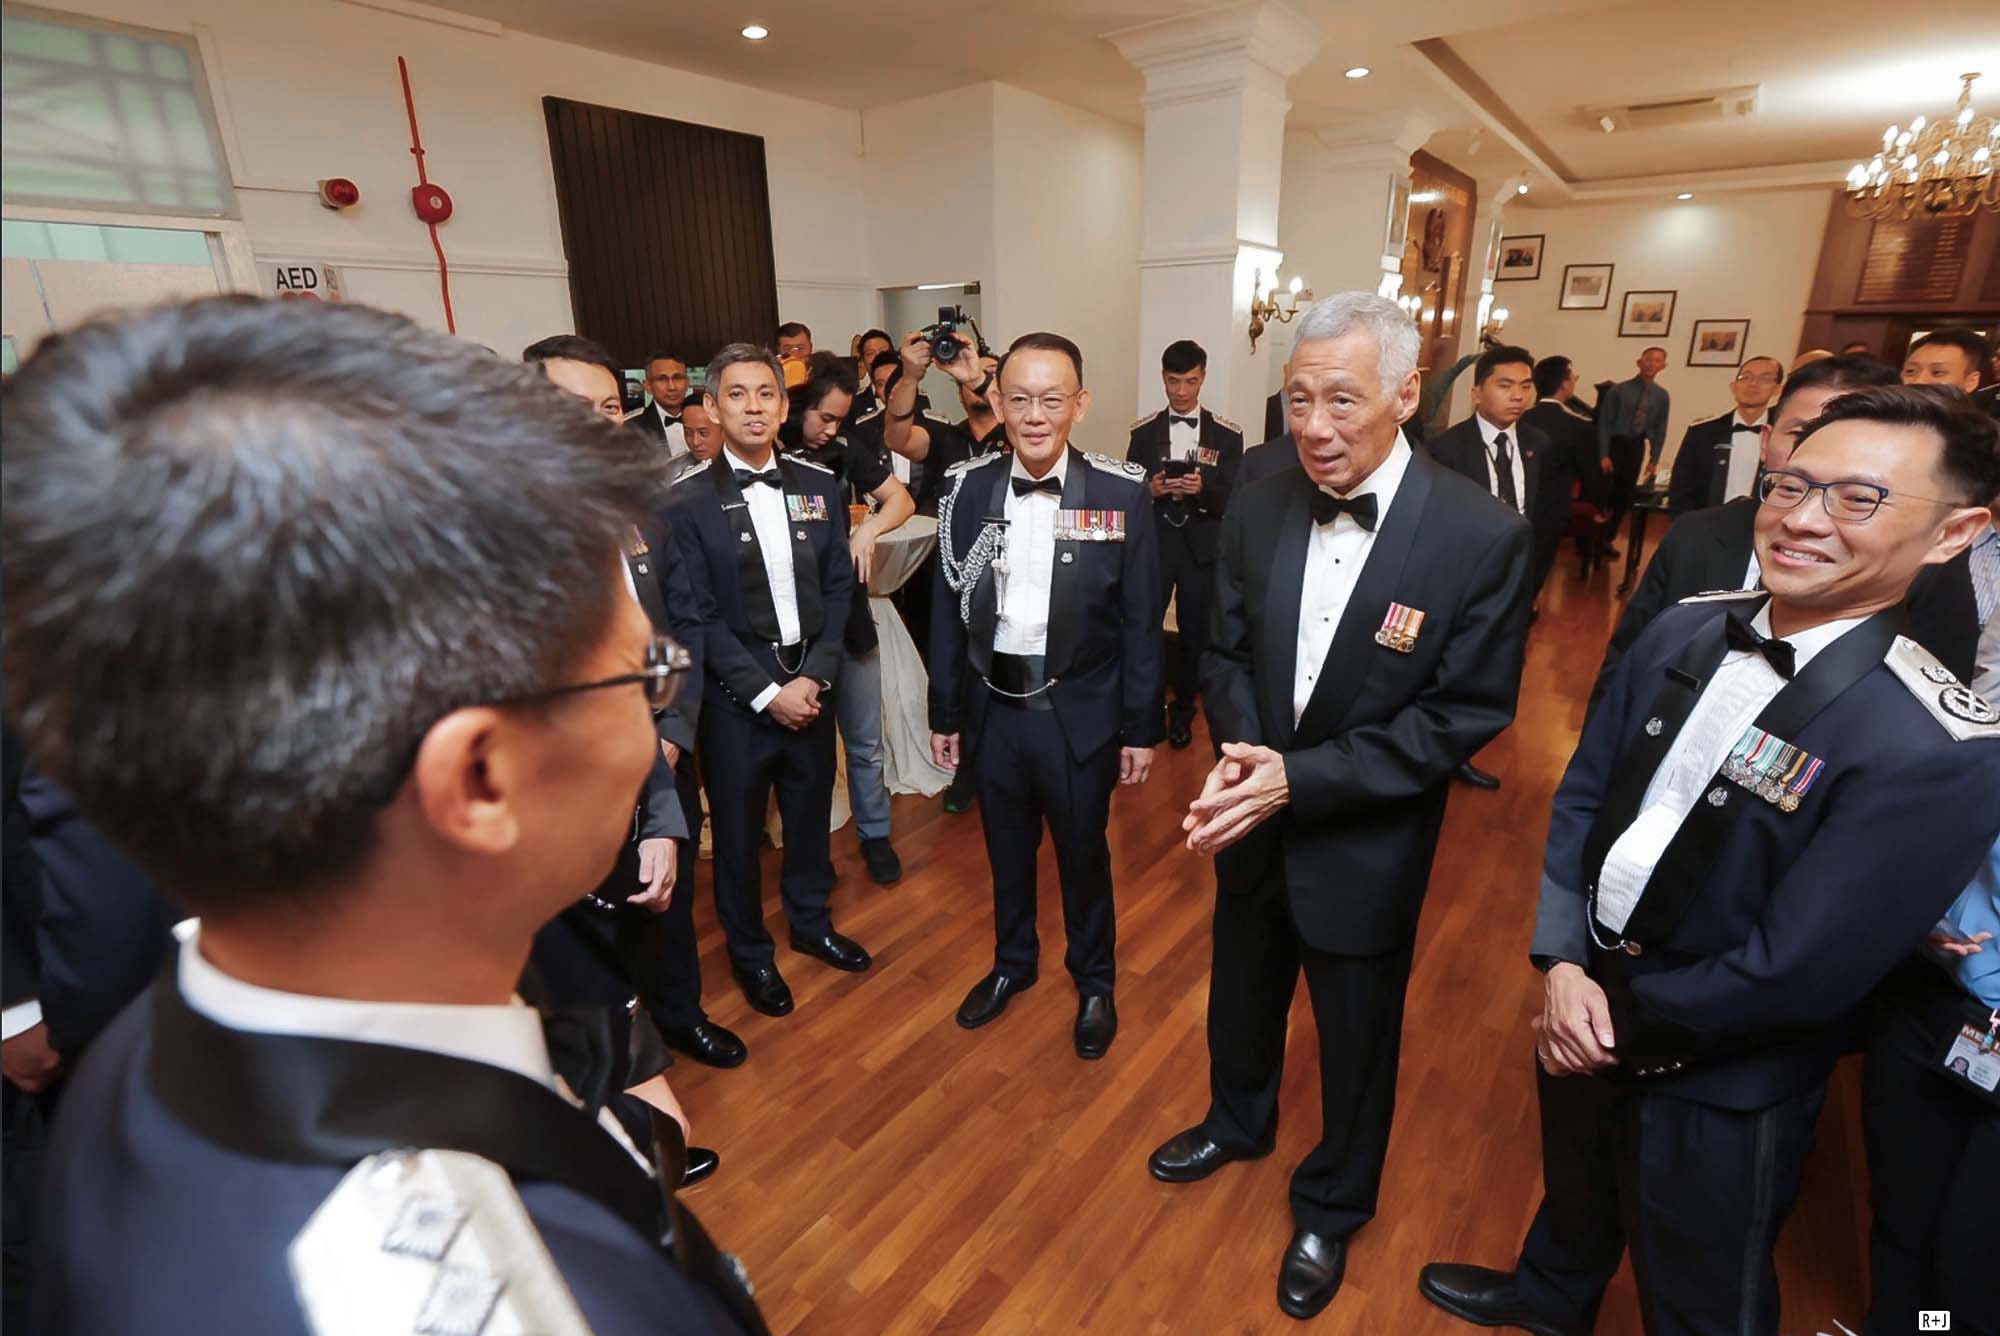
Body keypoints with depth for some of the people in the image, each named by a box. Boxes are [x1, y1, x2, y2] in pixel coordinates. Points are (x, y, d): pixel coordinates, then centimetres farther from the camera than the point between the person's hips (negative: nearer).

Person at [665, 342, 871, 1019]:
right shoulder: (686, 501, -9)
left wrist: (815, 677, -7)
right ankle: (750, 951, 36)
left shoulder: (819, 486, 2)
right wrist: (766, 692, -14)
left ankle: (812, 923, 44)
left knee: (810, 814, 19)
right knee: (738, 830, 13)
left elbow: (839, 588, 3)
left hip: (810, 685, 4)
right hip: (736, 696, -3)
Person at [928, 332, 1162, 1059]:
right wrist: (943, 712, 4)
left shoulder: (1122, 494, -10)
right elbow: (947, 610, 1)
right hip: (995, 706, 2)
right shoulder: (968, 488, -4)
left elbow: (1140, 622, -6)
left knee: (1083, 855, 16)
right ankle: (1012, 963, 46)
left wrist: (1141, 727, -4)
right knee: (1007, 850, 20)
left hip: (1080, 710, -2)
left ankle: (1094, 982, 41)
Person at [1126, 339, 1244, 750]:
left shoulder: (1227, 435, 0)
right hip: (1152, 544, 0)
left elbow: (1234, 500, -3)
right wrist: (1150, 489, -17)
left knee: (1195, 631, 8)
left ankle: (1182, 709, 27)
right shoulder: (1143, 432, 4)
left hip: (1202, 549, 0)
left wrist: (1202, 488, -23)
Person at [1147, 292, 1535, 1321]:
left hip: (1367, 842, -3)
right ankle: (1238, 1122, 59)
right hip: (1255, 823, 4)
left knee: (1356, 1039, 20)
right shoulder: (1256, 509, -9)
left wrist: (1302, 778, -25)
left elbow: (1465, 714, -18)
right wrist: (1242, 756, -20)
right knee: (1241, 997, 27)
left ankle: (1333, 1207, 49)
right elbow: (1226, 655, -1)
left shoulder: (1483, 537, -20)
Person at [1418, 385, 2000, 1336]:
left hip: (1717, 1079, -5)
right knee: (1574, 1181, 34)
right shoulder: (1684, 629, -9)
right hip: (1584, 992, 6)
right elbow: (1581, 795, -4)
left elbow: (1795, 974, -24)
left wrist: (1624, 1020, -12)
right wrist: (1562, 963, -13)